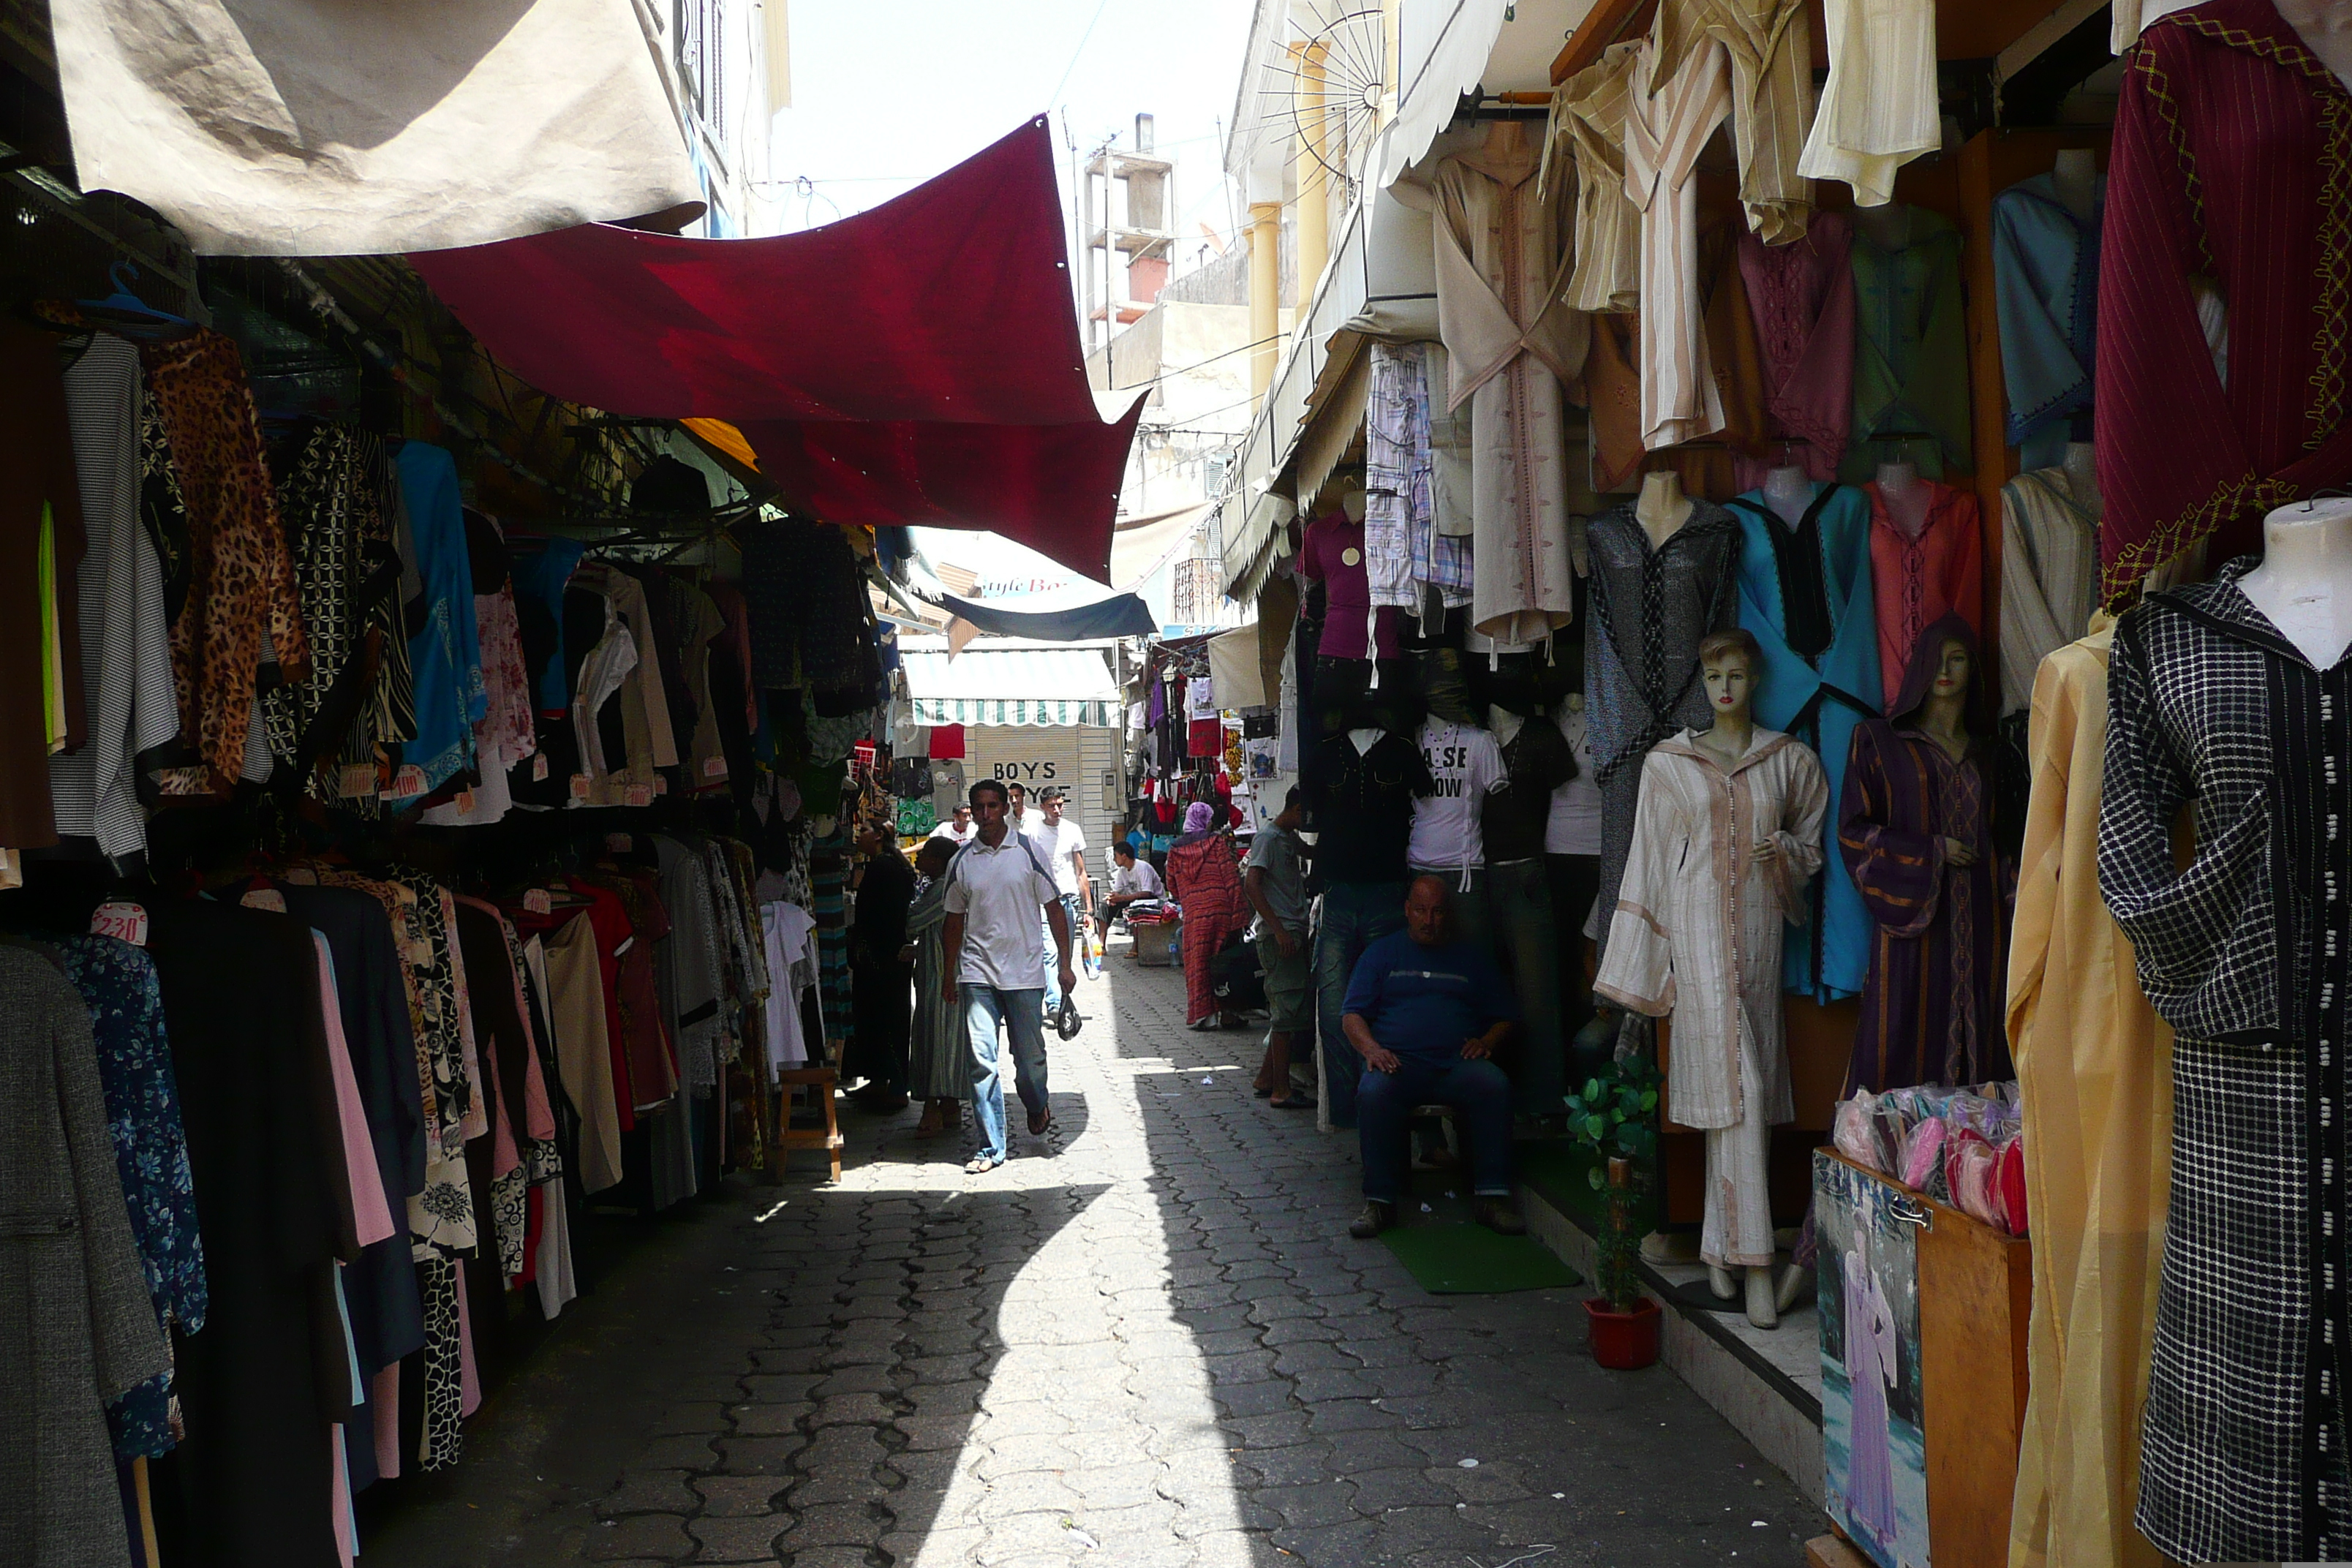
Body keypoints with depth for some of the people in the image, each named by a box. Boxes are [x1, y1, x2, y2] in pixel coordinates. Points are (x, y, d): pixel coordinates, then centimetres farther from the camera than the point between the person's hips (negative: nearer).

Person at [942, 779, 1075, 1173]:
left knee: (1030, 1055, 8)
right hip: (978, 973, 1)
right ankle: (991, 1147, 2)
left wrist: (1065, 963, -1)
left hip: (1025, 971, -1)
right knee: (982, 1061, -5)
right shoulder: (962, 861, 6)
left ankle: (1037, 1105, 40)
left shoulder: (1028, 852, 0)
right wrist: (949, 974, 15)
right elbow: (955, 919, 15)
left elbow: (1054, 908, 3)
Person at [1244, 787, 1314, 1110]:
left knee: (1288, 1011, 13)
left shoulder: (1291, 838, 18)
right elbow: (1251, 884, -19)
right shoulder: (1268, 838, -10)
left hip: (1292, 934, 9)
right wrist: (1278, 929, -23)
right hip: (1277, 935, -9)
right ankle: (1281, 1091, -4)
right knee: (1288, 1010, -8)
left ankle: (1267, 1078, 22)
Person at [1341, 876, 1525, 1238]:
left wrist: (1486, 1041, 0)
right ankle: (1379, 1202, -28)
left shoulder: (1472, 956, 23)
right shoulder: (1382, 953, 20)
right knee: (1373, 1092, -36)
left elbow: (1503, 1018, 23)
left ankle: (1491, 1196, -27)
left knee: (1495, 1086, -33)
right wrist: (1371, 1049, -10)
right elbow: (1352, 1016, 11)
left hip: (1458, 1060, 1)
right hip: (1398, 1059, -1)